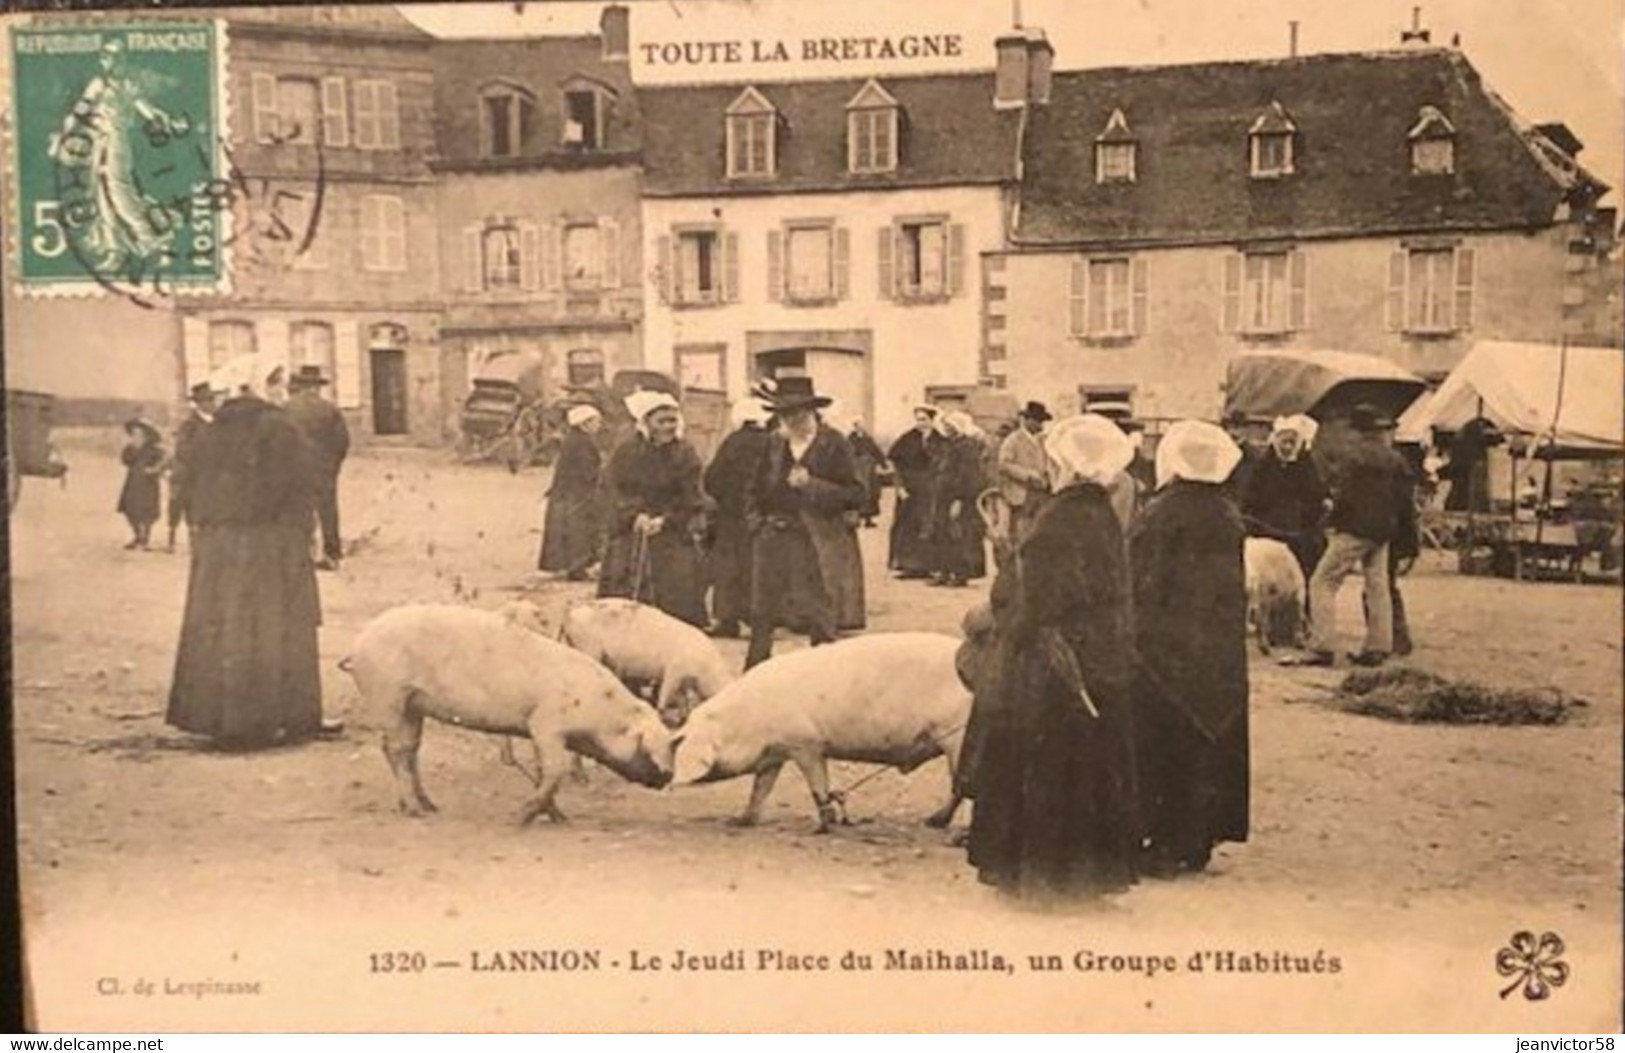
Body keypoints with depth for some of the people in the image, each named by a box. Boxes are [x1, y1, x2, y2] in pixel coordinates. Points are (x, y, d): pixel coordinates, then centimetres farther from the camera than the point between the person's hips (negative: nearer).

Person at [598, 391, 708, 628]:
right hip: (628, 533, 0)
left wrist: (665, 520, -15)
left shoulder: (685, 454, -2)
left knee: (678, 596, -5)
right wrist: (634, 515, -18)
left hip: (672, 536, 0)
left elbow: (691, 501, -3)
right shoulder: (626, 452, -1)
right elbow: (614, 487, -4)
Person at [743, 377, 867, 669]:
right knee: (761, 617, 4)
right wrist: (758, 519, 8)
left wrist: (812, 484, -18)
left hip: (820, 544, -4)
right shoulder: (774, 443, 9)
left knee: (821, 623, 0)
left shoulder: (833, 444, -5)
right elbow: (757, 489, 22)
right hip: (775, 540, 4)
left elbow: (855, 495, -10)